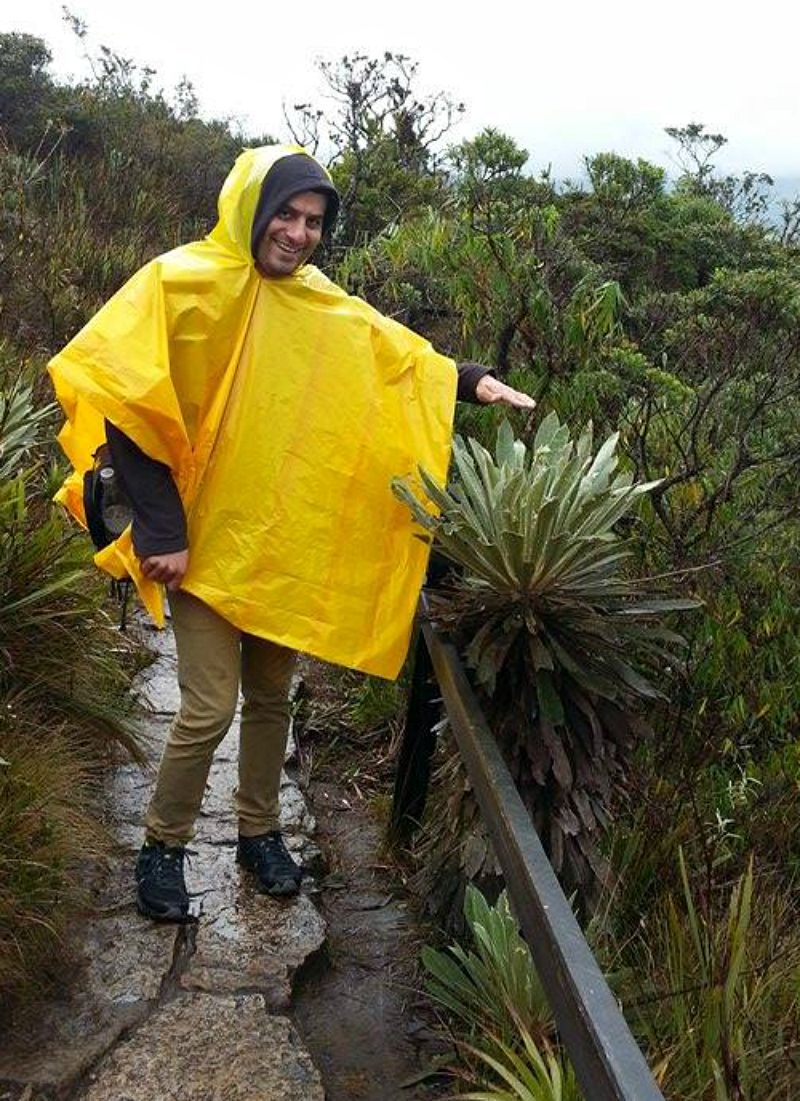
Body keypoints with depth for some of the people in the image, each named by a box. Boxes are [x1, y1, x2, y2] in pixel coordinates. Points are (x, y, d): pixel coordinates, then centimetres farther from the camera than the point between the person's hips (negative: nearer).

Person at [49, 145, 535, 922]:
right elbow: (119, 397, -16)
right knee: (209, 707, -4)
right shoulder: (184, 283, -12)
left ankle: (258, 832, 35)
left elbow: (400, 356, 14)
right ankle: (161, 848, 21)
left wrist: (471, 380, -6)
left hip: (287, 543, 6)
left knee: (271, 698, 15)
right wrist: (159, 531, -19)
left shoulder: (321, 305, 5)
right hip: (206, 541, -5)